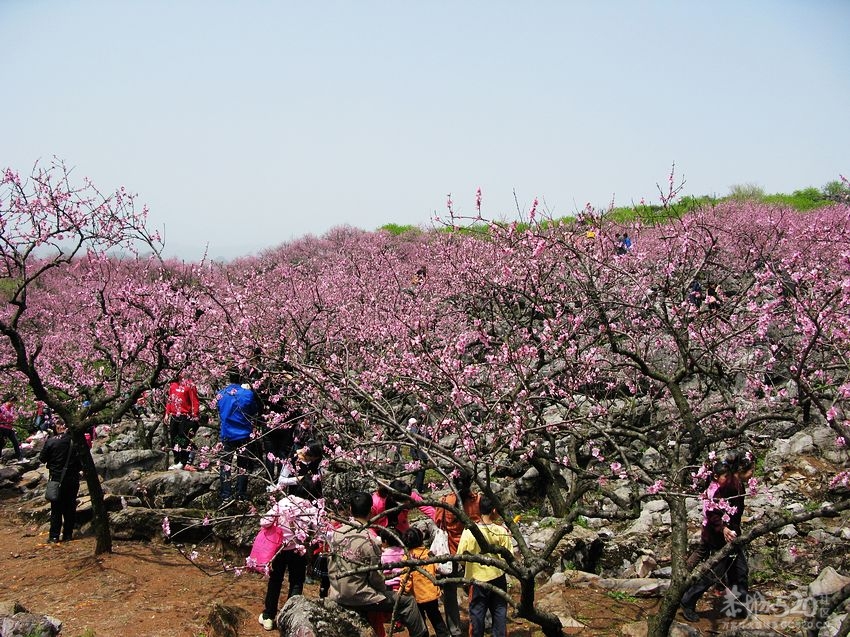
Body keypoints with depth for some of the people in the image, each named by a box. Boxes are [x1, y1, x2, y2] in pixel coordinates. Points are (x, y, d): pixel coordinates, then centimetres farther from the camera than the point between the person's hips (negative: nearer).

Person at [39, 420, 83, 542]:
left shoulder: (51, 441, -11)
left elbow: (42, 459, -2)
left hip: (57, 478, -1)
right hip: (73, 478, 1)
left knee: (56, 509, 7)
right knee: (70, 507, 10)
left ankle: (54, 536, 6)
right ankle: (68, 535, 12)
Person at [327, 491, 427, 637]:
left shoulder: (337, 533, -3)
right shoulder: (369, 540, -20)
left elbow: (331, 567, 7)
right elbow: (376, 576, -12)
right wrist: (384, 591, 7)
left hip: (337, 596, 7)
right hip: (358, 596, -7)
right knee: (408, 602, 3)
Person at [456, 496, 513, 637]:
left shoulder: (469, 531, -14)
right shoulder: (502, 531, -12)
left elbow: (461, 556, -9)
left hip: (478, 579, -1)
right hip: (498, 578, 1)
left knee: (477, 614, 11)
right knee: (500, 613, 14)